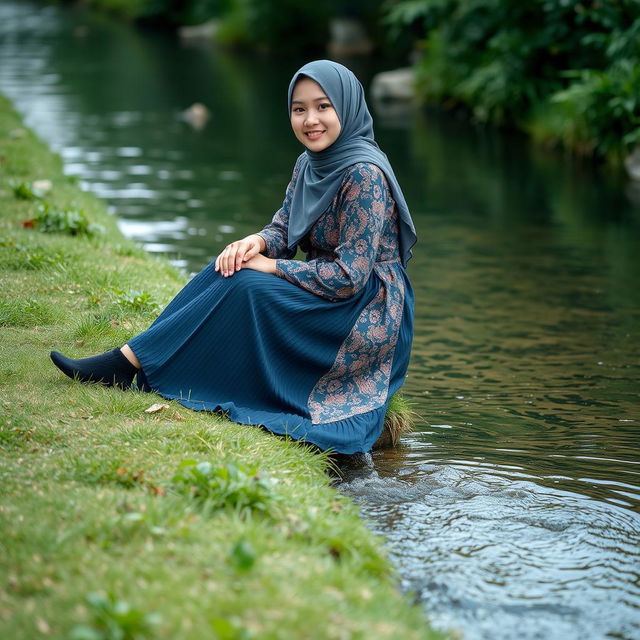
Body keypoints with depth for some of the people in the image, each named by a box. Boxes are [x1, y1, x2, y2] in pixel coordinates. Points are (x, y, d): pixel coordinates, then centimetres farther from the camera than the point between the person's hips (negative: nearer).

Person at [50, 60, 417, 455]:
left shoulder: (364, 174, -21)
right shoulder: (309, 163, 6)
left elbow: (348, 276, -23)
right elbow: (283, 231, 9)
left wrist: (267, 266, -17)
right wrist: (255, 242, -15)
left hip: (367, 315, -8)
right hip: (325, 302, 8)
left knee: (246, 285, -24)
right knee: (230, 266, -9)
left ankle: (129, 365, -19)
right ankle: (132, 360, -14)